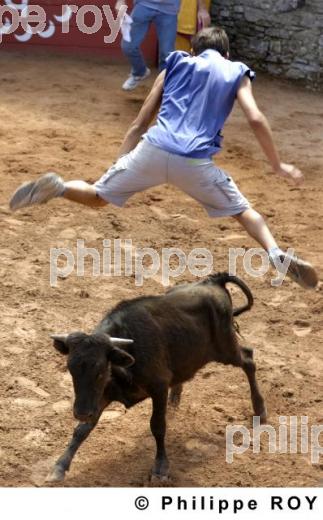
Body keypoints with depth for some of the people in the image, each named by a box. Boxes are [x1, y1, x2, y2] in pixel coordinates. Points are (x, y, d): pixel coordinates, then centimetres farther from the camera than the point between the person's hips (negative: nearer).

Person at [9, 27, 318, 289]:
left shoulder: (176, 64, 24)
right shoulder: (236, 73, 20)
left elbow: (139, 125, 22)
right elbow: (255, 119, 3)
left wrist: (120, 165, 26)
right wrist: (277, 165, 11)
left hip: (154, 150, 1)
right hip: (195, 162, -1)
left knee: (99, 196, 18)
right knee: (242, 211, 18)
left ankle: (58, 188, -10)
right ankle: (276, 254, -5)